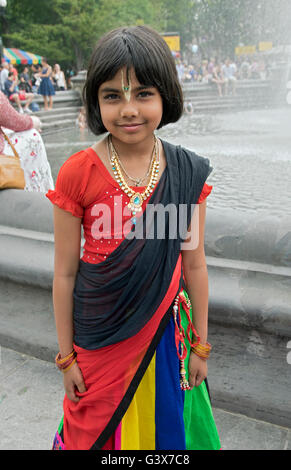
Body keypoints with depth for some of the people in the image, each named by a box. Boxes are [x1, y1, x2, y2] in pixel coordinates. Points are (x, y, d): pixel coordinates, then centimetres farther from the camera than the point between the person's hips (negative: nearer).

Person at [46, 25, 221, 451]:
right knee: (95, 430, 20)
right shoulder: (77, 173, -14)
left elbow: (194, 264, -1)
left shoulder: (188, 173, -8)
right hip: (96, 339, -1)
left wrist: (200, 346, 6)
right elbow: (65, 274, -8)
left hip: (162, 333, 2)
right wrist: (66, 356, -1)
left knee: (163, 426, 21)